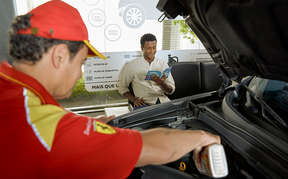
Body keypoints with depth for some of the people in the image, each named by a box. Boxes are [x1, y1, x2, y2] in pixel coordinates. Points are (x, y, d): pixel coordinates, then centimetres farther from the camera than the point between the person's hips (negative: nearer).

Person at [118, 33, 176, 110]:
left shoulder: (163, 64, 15)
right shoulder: (132, 65, 6)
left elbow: (171, 90, 11)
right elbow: (122, 86, 10)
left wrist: (162, 84, -12)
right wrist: (134, 100, -5)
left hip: (163, 100, 3)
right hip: (144, 102, -3)